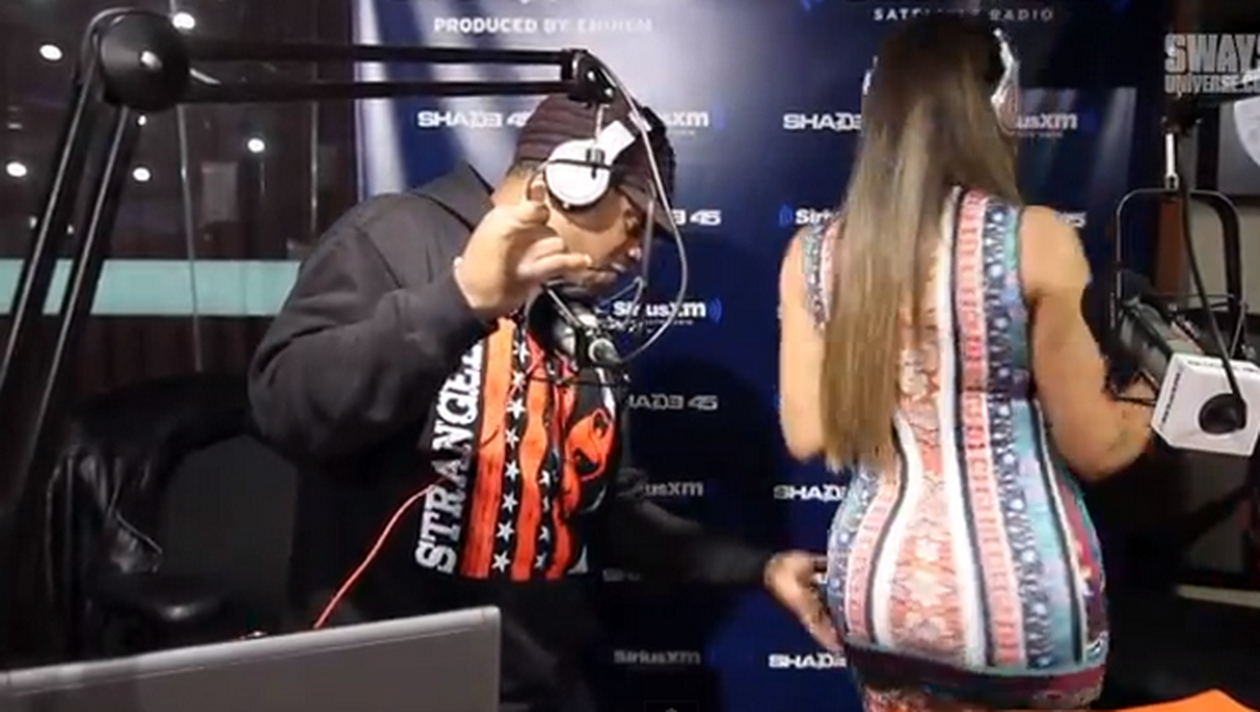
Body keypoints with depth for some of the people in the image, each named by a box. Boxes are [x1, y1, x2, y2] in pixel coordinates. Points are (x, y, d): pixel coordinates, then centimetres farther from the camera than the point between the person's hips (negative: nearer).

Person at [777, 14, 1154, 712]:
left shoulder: (813, 254, -5)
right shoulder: (1036, 239, -15)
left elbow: (809, 438, 0)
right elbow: (1095, 448, -8)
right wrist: (1151, 392, 12)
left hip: (877, 584, 3)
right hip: (1021, 594, -3)